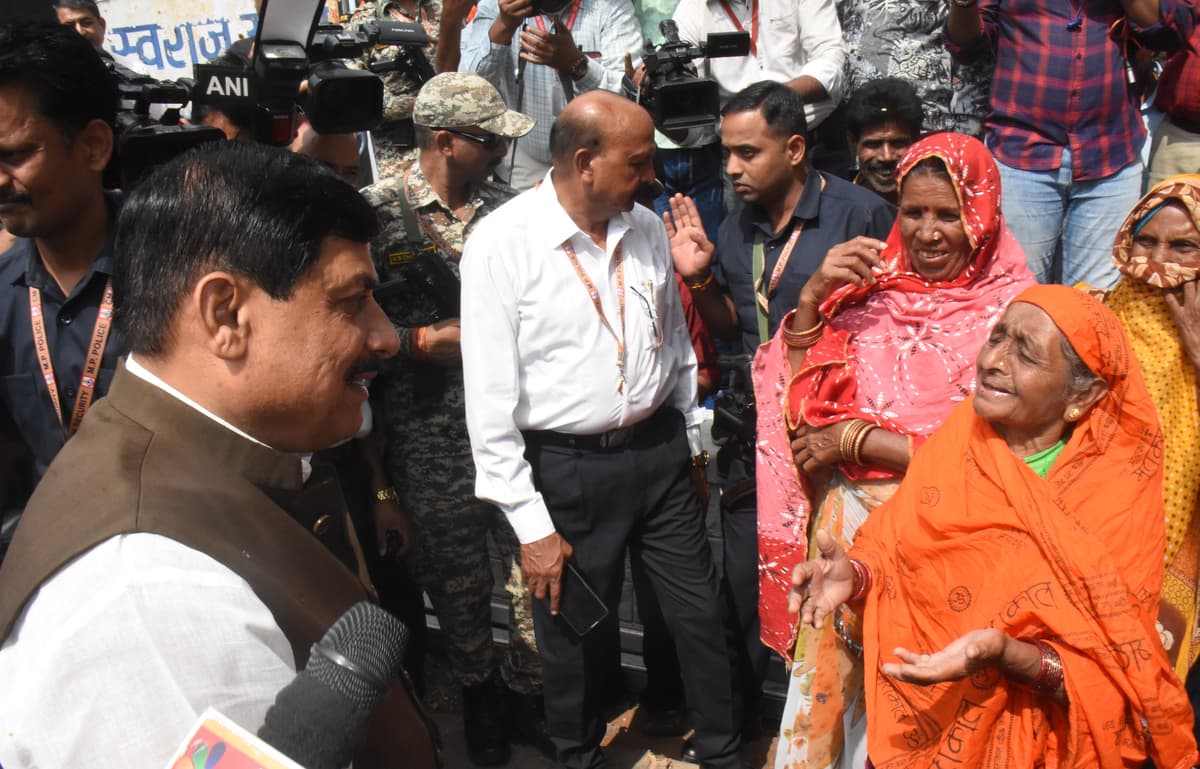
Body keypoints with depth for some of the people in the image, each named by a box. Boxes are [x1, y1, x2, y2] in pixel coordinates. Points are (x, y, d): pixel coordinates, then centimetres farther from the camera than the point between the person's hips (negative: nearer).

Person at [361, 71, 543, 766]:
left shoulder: (510, 207, 4)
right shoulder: (376, 213, -6)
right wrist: (424, 341, -14)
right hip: (431, 438, -2)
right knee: (458, 577, 12)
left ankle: (529, 685, 31)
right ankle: (477, 690, 35)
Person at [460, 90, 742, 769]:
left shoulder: (648, 229, 1)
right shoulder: (502, 243, -15)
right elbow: (491, 398, -14)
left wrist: (693, 444, 19)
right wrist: (529, 524, -12)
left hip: (660, 453, 5)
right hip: (568, 470, -4)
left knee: (703, 615, 14)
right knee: (577, 633, 13)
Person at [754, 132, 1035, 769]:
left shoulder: (1010, 312, -10)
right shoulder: (873, 286, 2)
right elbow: (796, 401, 1)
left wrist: (853, 439, -12)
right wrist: (813, 297, -12)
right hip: (844, 519, 4)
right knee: (825, 679, 14)